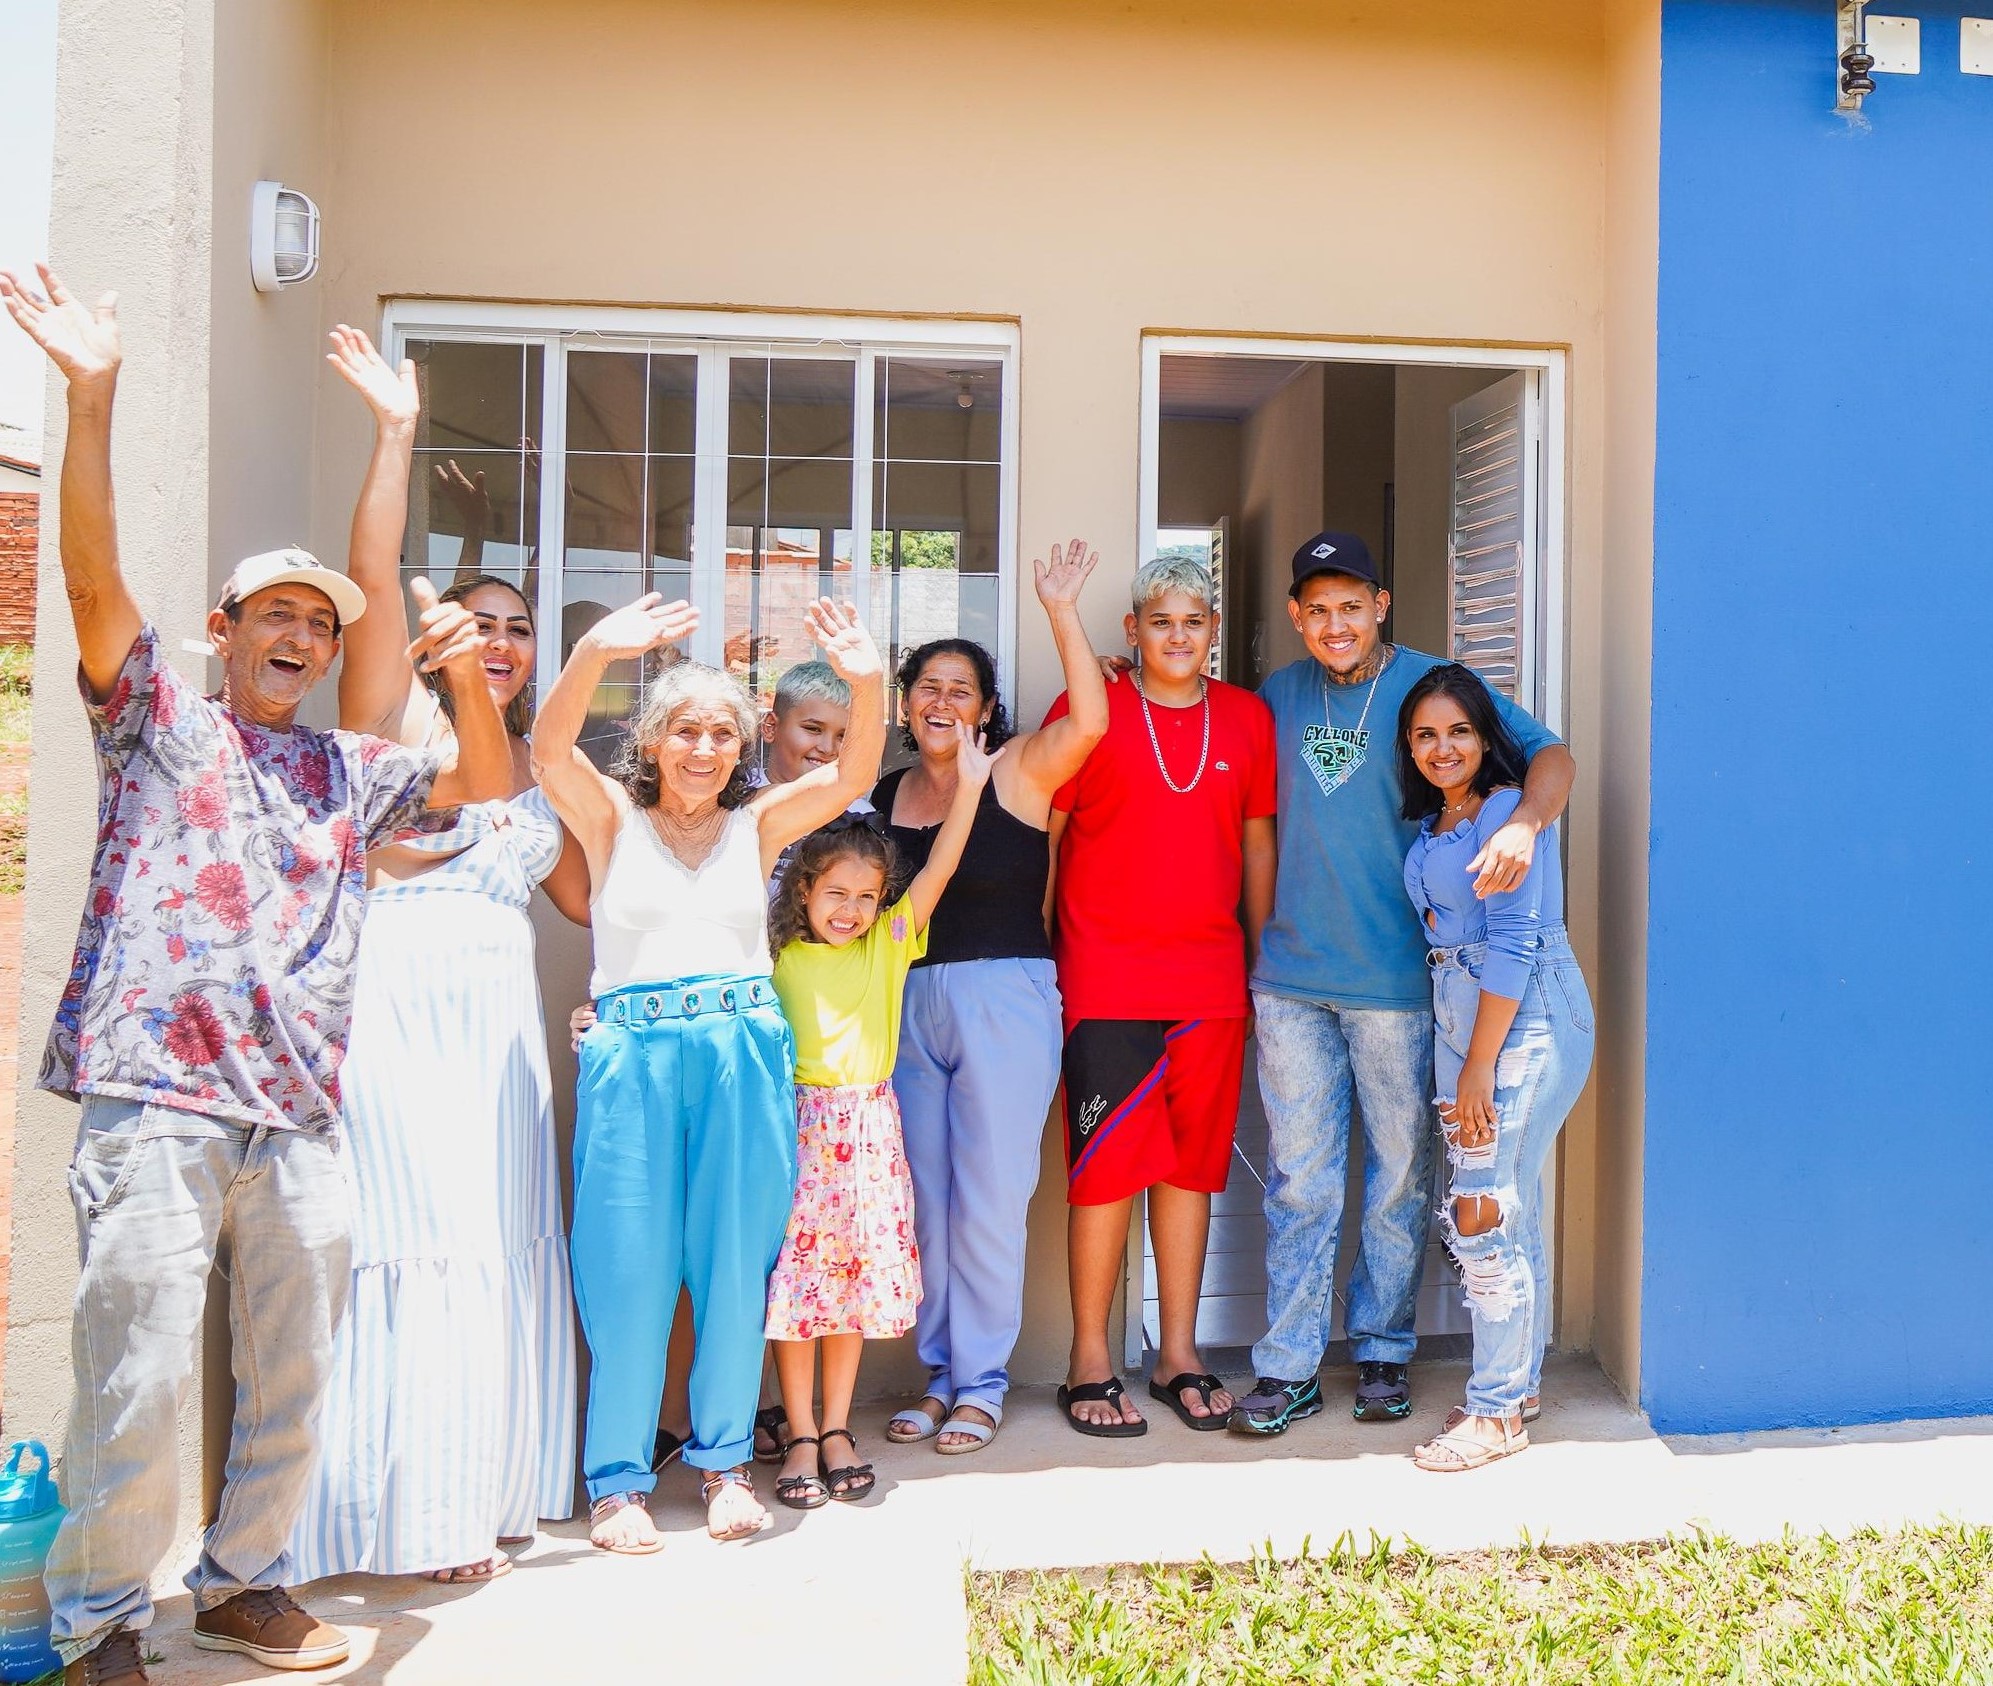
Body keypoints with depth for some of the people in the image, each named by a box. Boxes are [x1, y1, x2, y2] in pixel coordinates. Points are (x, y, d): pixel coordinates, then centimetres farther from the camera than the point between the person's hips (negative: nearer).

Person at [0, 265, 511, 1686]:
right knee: (140, 1381, -4)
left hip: (300, 1116, 5)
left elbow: (488, 781, 18)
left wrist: (467, 676, -2)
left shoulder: (349, 770, 19)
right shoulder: (159, 716, 9)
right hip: (159, 1105, -4)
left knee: (295, 1380, 11)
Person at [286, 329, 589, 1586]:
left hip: (500, 1014, 6)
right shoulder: (396, 716, 2)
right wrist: (397, 434, -16)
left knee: (501, 1240, 9)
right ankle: (411, 1511, 5)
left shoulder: (539, 765, 18)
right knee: (414, 1237, -5)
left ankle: (484, 1488, 21)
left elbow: (589, 895, 21)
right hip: (397, 1003, -6)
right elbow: (372, 575, -12)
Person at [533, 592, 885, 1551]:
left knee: (735, 1263, 6)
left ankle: (724, 1459, 20)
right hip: (633, 1055, -2)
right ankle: (617, 1479, 11)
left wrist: (868, 683, -20)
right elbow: (550, 752, -12)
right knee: (628, 1266, 0)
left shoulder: (757, 827, 12)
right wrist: (593, 655, -29)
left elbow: (854, 774, -1)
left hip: (746, 1054, 2)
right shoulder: (612, 820, 7)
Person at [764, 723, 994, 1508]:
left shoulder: (890, 943, 6)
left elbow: (938, 869, -1)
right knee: (794, 1281, 0)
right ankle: (801, 1436, 13)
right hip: (797, 1127, -2)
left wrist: (969, 785, -8)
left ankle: (837, 1429, 21)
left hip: (868, 1130, 2)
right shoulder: (778, 955, 2)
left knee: (858, 1283, 7)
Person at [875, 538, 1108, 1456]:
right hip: (908, 1004, 5)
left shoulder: (1016, 772, -3)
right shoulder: (886, 795, 10)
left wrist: (1061, 612, -23)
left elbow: (1088, 719, -21)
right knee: (924, 1198, 10)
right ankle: (938, 1372, 24)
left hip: (1003, 1000, -4)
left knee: (988, 1197, 1)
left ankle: (981, 1381, 14)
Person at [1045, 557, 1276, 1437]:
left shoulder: (1247, 718, 10)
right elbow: (1041, 834, 1)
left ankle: (1178, 1355, 20)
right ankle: (1090, 1363, 10)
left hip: (1211, 979, 4)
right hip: (1105, 981, -3)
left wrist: (1260, 957, 13)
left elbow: (1257, 839, 16)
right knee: (1107, 1164, -2)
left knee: (1193, 1163, 9)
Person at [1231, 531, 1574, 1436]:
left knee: (1398, 1177, 9)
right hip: (1290, 979, 2)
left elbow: (1550, 752, -9)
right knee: (1299, 1181, 6)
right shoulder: (1278, 696, 9)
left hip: (1396, 980, -2)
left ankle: (1383, 1351, 24)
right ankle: (1288, 1366, 15)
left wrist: (1523, 821, -28)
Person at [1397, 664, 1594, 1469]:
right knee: (1511, 1210, 15)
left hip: (1524, 1018, -8)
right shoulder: (1431, 822, 13)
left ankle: (1497, 1411, 4)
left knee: (1483, 1214, -7)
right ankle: (1520, 1382, 27)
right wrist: (1461, 1059, 9)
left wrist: (1478, 1067, -18)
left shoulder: (1508, 809, -13)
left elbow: (1512, 943, -17)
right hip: (1456, 1010, 8)